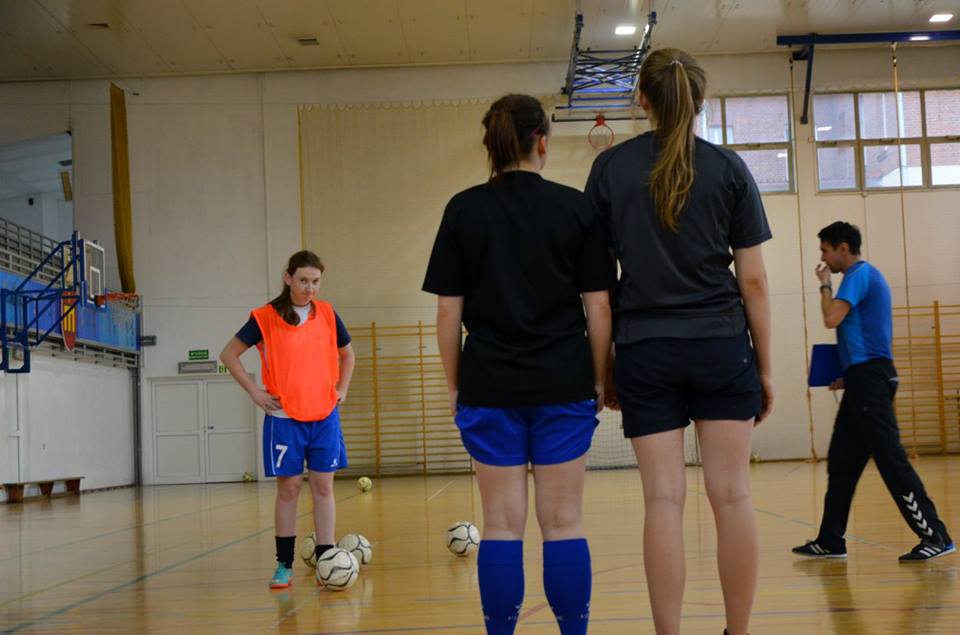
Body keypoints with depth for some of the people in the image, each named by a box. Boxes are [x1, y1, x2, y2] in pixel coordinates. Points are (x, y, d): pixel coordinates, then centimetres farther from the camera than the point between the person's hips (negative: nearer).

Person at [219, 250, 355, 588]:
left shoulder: (327, 314, 5)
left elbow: (346, 354, 21)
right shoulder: (266, 317, -5)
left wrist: (342, 389, 8)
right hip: (284, 416, -3)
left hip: (324, 415, 3)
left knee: (324, 487, 2)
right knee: (288, 488, 2)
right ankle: (284, 565, 12)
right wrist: (255, 392, -5)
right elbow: (229, 354, 1)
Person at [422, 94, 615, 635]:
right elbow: (598, 307, -1)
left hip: (489, 386, 0)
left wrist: (454, 385, 8)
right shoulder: (577, 207, 0)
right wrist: (600, 380, 8)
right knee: (563, 522, 6)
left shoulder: (464, 210, 1)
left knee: (502, 525, 5)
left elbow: (449, 311, -1)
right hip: (564, 385, 0)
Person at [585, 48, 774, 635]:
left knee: (664, 500, 0)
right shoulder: (729, 167, 2)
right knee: (732, 495, 4)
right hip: (721, 348, 0)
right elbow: (753, 280, 0)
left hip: (645, 352, 0)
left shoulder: (610, 168, 2)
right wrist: (765, 366, 8)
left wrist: (603, 364, 10)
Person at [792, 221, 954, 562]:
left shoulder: (859, 274, -8)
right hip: (865, 380, 10)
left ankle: (935, 536, -7)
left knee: (891, 461, -10)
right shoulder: (866, 276, 22)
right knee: (841, 464, 10)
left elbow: (831, 318, -19)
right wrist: (849, 376, 19)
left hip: (869, 379, -10)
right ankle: (830, 541, 14)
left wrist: (824, 284, -3)